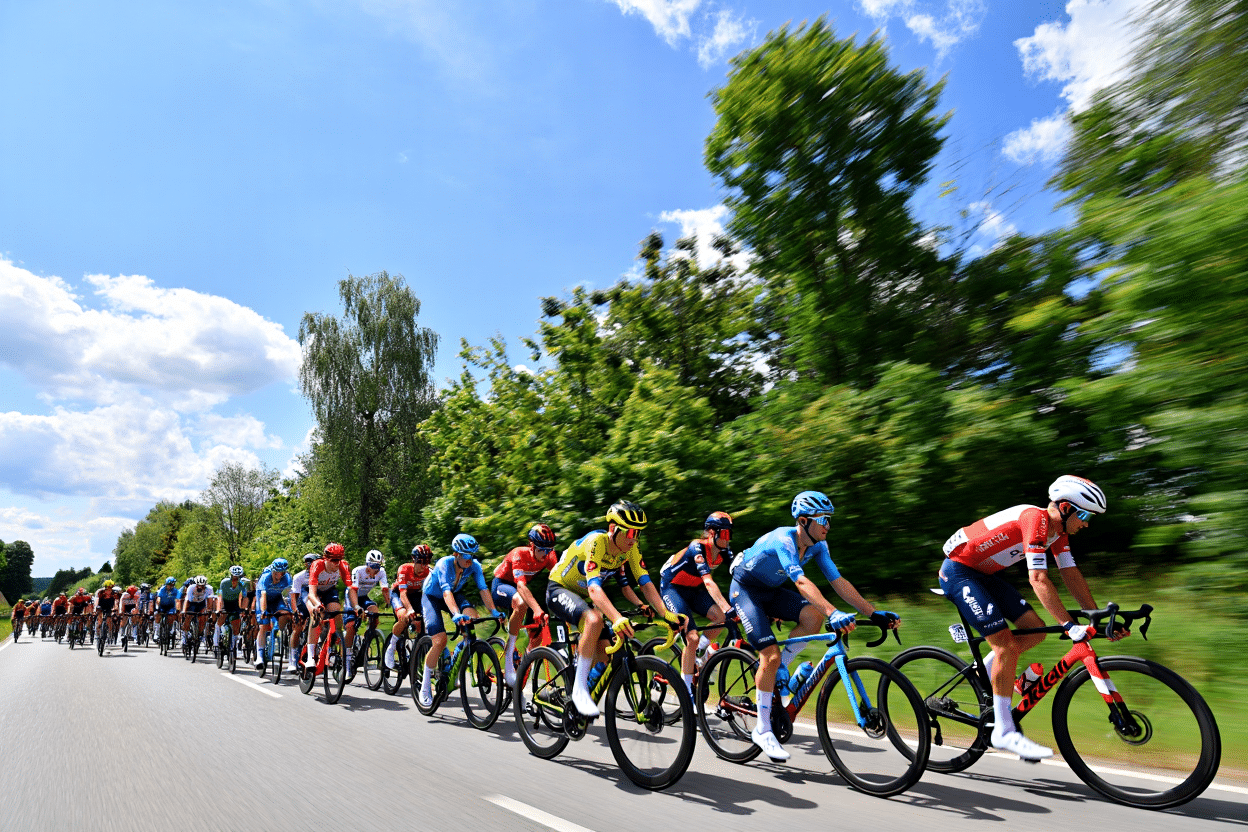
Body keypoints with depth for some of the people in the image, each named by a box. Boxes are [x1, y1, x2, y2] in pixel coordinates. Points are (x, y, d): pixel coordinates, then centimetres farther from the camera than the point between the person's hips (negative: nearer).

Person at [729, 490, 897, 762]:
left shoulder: (817, 545, -9)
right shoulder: (783, 540, -32)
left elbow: (838, 582, -10)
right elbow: (802, 582, -45)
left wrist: (875, 613, -17)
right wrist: (833, 613, -57)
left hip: (771, 590, 7)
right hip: (745, 588, -7)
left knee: (814, 616, -21)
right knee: (771, 655, -18)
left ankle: (777, 670, 1)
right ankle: (762, 730, -2)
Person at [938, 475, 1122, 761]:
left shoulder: (1058, 530, 5)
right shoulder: (1037, 519, -25)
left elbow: (1072, 576, 7)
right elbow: (1039, 580, -31)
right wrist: (1069, 625, -33)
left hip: (984, 573, 10)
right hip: (958, 572, -10)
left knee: (1035, 630, 4)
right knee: (1007, 645, -14)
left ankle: (984, 672, 22)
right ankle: (1004, 732, -5)